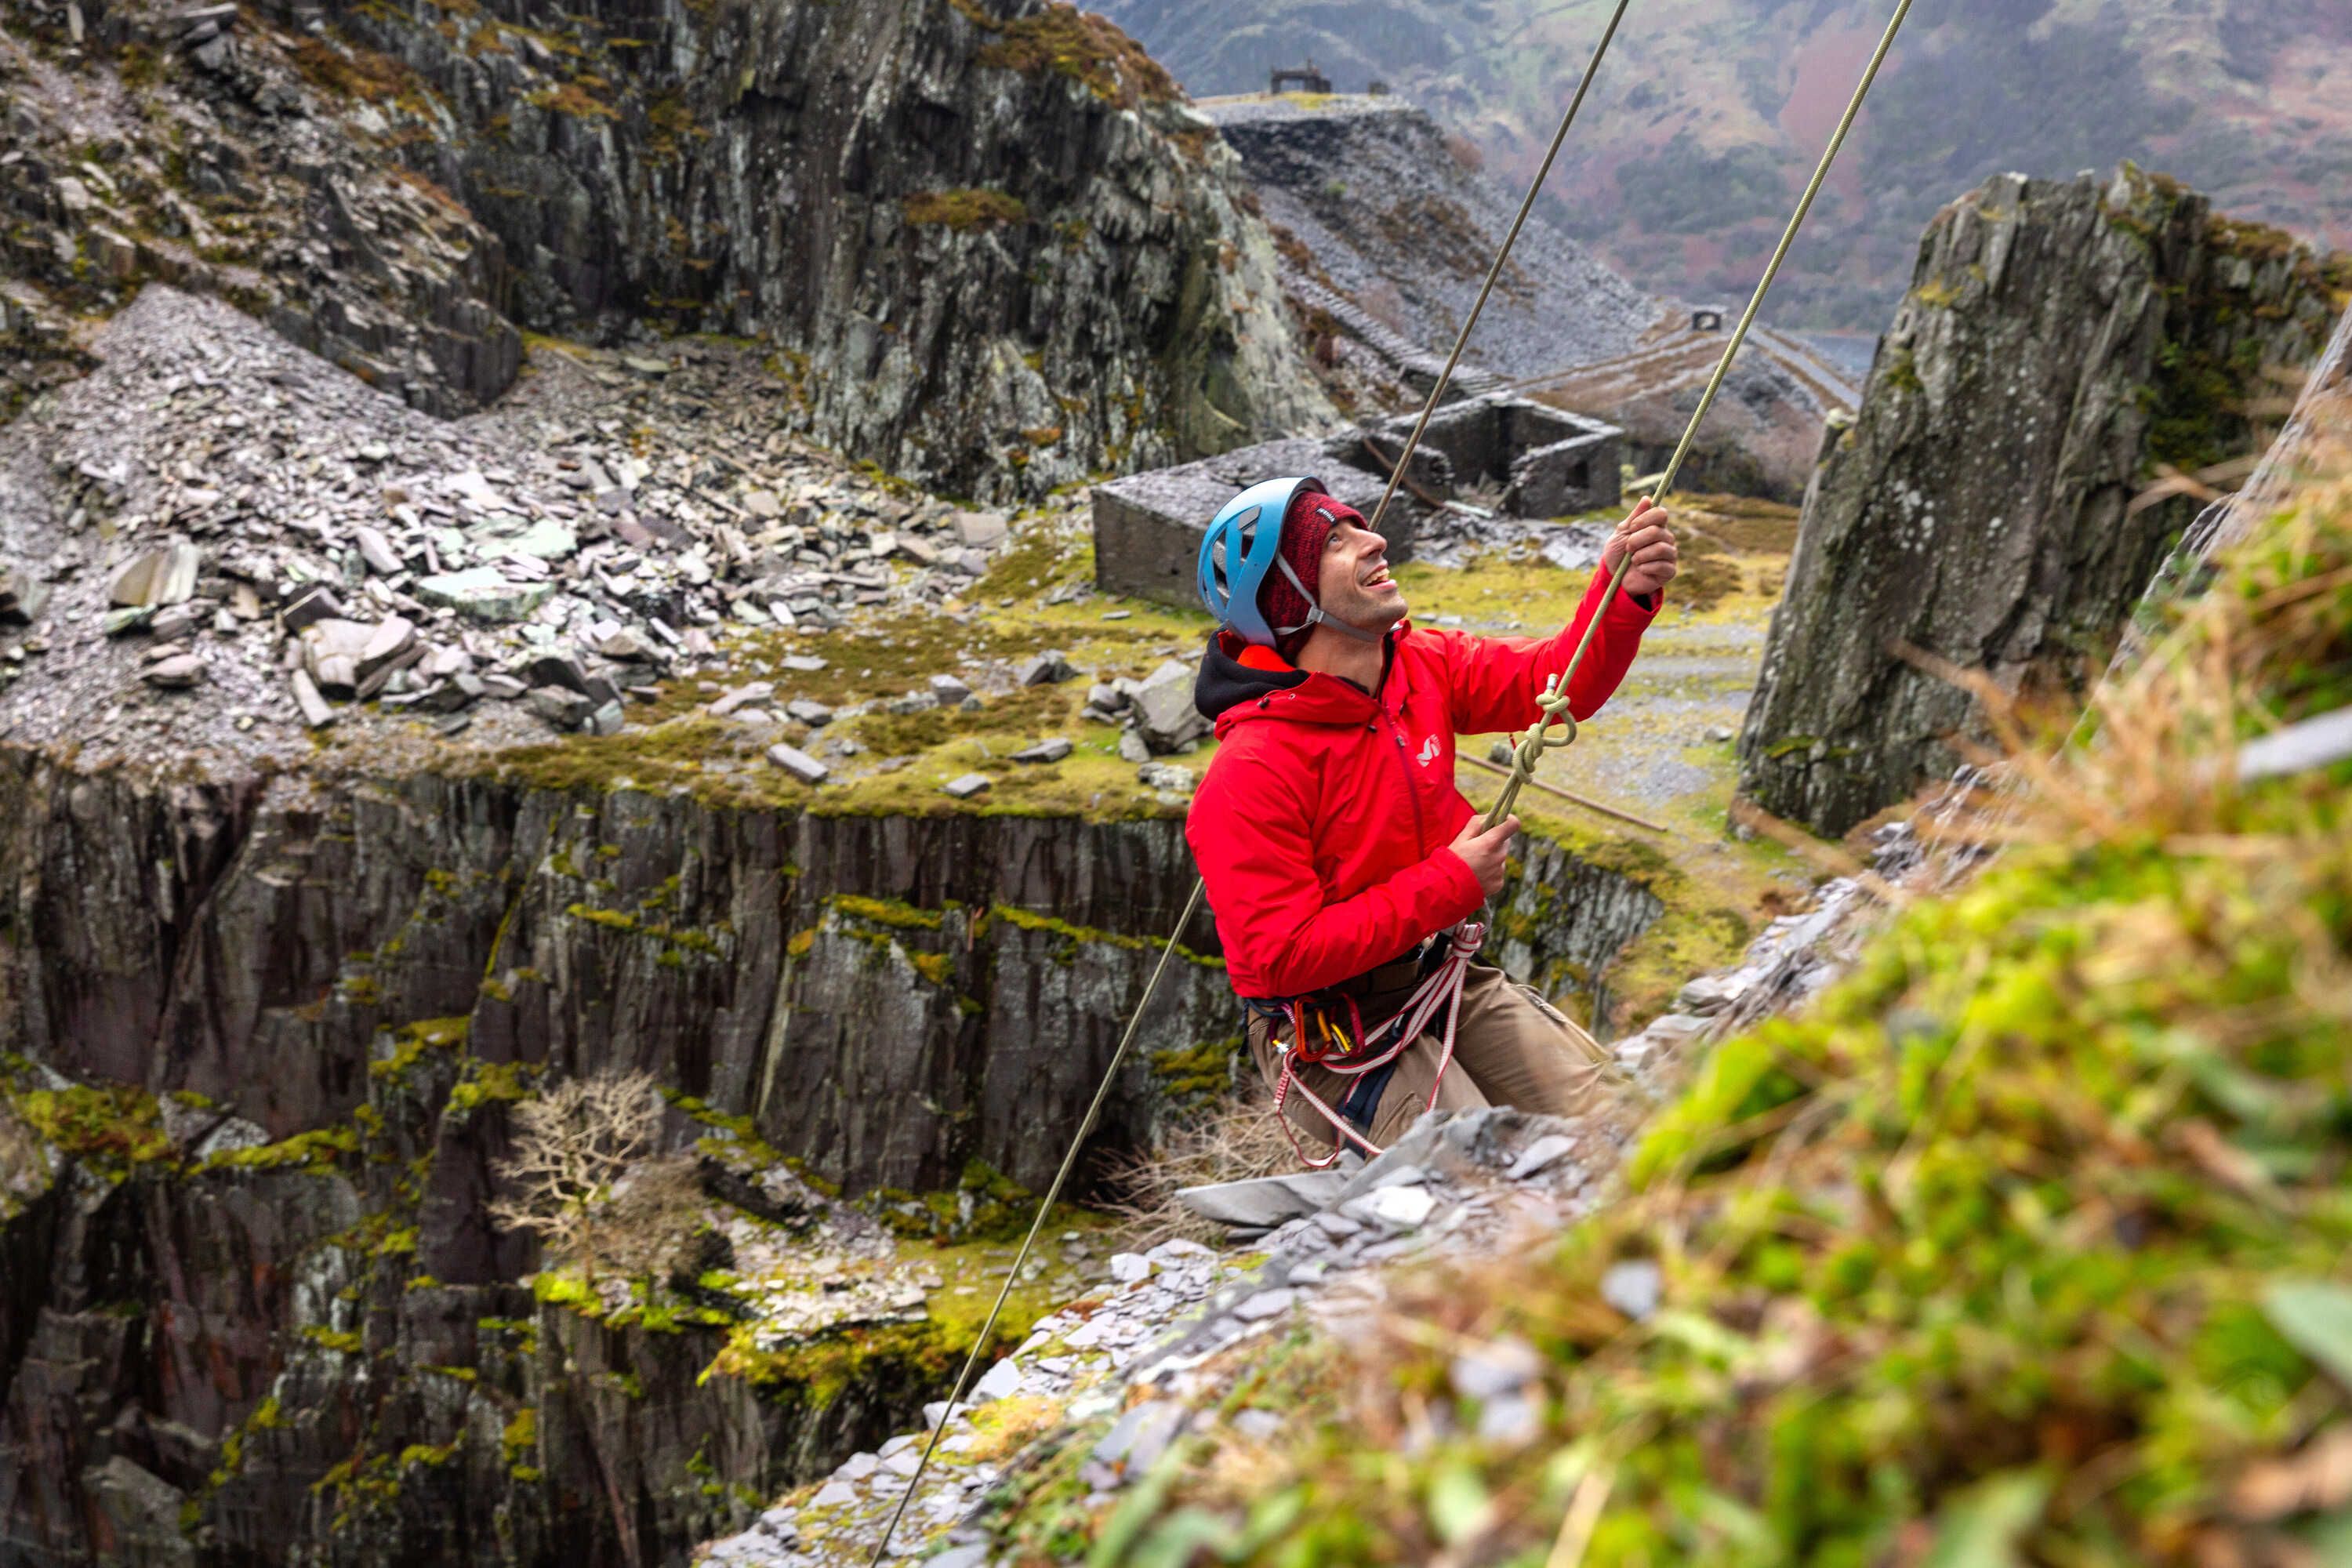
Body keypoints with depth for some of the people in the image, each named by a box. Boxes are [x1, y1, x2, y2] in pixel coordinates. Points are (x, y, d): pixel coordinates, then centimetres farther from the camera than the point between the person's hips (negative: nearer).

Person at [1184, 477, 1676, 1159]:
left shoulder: (1424, 666, -2)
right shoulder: (1252, 772, -25)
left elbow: (1557, 678, -5)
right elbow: (1284, 956, -27)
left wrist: (1626, 594, -26)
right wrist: (1451, 884, -23)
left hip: (1445, 981, 7)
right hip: (1336, 1039, -7)